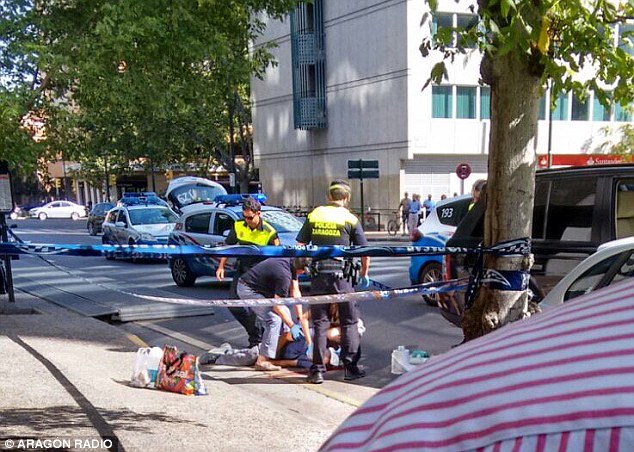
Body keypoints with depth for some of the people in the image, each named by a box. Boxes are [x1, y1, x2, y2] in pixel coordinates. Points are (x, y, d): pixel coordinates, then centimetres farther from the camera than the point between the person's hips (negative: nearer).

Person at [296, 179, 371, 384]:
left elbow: (300, 246, 8)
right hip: (341, 276, -2)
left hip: (319, 275, 2)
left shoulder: (314, 215, 6)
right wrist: (364, 275, 14)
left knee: (319, 323, 8)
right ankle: (350, 367, 11)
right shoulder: (350, 219, -1)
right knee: (350, 322, 10)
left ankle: (317, 370, 7)